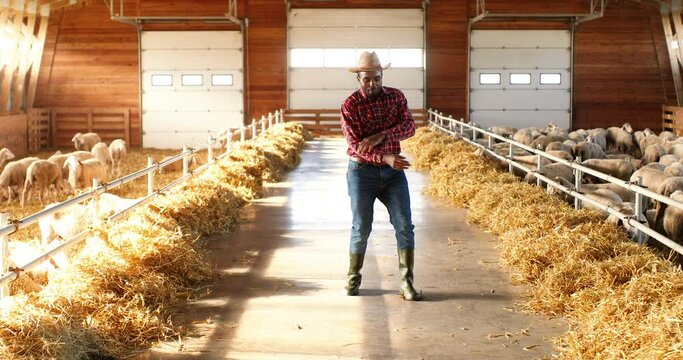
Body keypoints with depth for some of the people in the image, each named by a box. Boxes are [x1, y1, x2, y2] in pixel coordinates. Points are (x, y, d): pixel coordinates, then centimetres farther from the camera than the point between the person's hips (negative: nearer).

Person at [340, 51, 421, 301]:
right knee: (361, 228, 5)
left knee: (404, 226, -4)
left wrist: (381, 136, -24)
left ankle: (407, 283, 1)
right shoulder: (350, 105, -9)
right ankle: (353, 279, 22)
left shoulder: (396, 96, 2)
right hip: (362, 170, -3)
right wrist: (386, 158, -30)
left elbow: (409, 126, -9)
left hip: (393, 170, 3)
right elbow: (355, 146, -17)